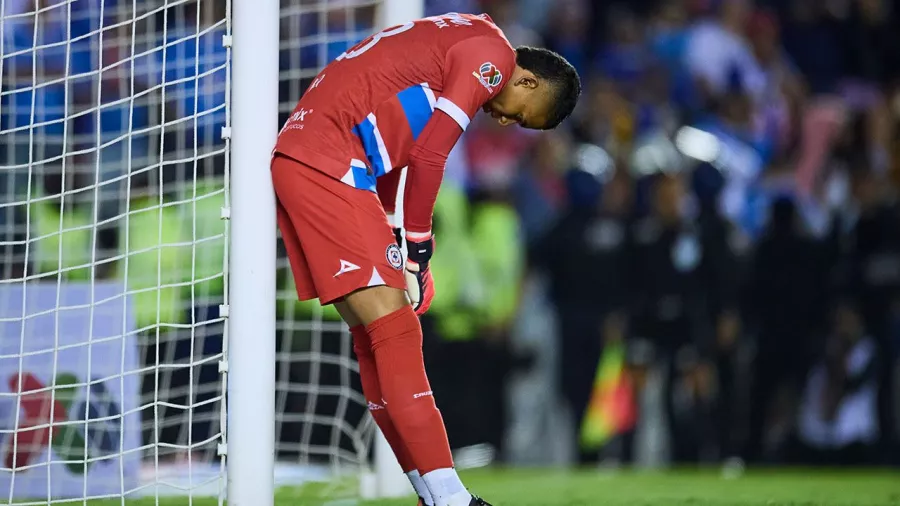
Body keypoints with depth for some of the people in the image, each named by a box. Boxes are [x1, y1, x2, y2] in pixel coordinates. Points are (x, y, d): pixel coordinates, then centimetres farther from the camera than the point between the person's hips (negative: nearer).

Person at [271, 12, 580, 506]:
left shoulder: (455, 42, 25)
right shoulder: (494, 56, -5)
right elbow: (428, 156, -10)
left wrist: (395, 241, 18)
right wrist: (417, 246, -1)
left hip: (295, 159, 10)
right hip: (327, 165, -10)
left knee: (374, 334, 10)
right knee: (395, 329, -12)